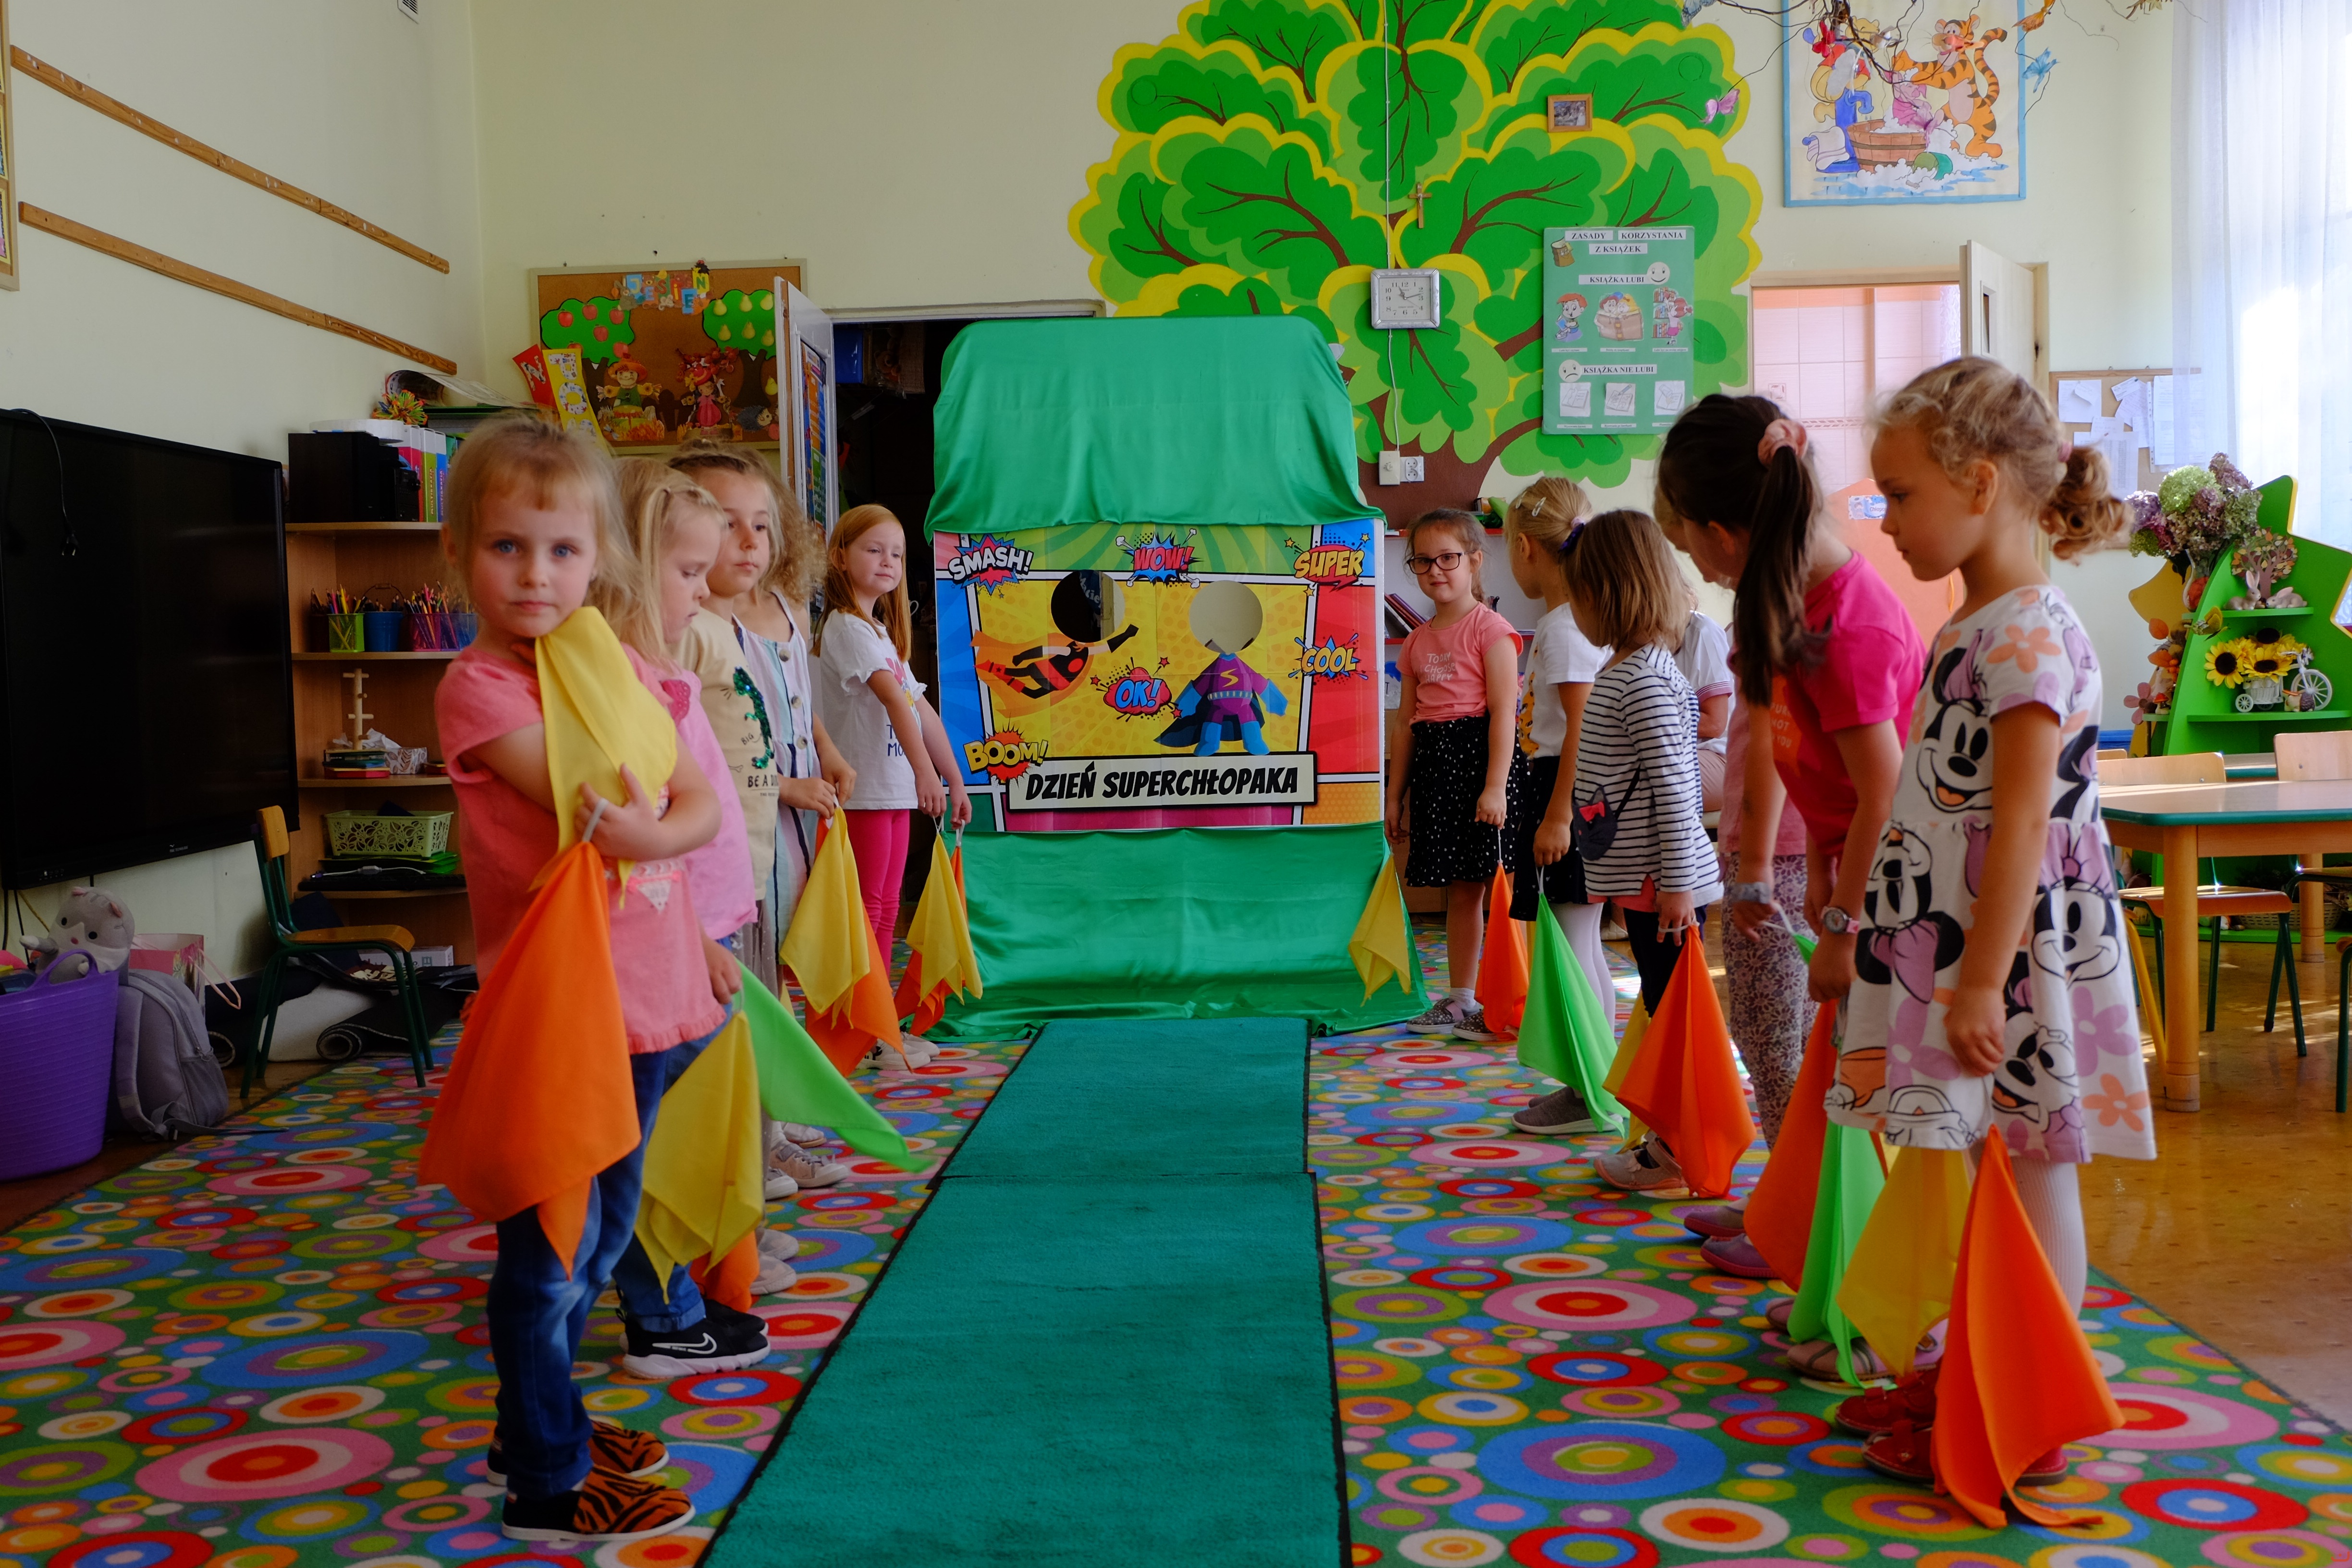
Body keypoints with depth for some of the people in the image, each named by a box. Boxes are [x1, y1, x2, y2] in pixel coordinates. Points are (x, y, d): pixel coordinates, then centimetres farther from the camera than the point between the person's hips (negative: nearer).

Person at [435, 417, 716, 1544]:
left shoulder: (624, 668, 9)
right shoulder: (479, 687, -12)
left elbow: (704, 806, 0)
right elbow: (595, 810, -23)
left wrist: (651, 831, -14)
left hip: (644, 990, 7)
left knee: (607, 1227, 20)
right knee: (553, 1247, 3)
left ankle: (542, 1419, 38)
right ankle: (547, 1481, 18)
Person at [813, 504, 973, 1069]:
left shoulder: (882, 631, 18)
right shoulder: (847, 627, -11)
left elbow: (921, 709, 18)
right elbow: (894, 699, -25)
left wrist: (955, 778, 16)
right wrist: (924, 770, -36)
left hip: (894, 790, 9)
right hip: (862, 792, -9)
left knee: (885, 910, 12)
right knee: (865, 910, -5)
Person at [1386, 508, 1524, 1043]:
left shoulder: (1489, 629, -5)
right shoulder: (1417, 642, 16)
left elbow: (1503, 712, -12)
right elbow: (1406, 722, 17)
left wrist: (1495, 786, -19)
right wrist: (1396, 794, 15)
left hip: (1478, 754, -7)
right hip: (1434, 766, 7)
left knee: (1498, 886, -7)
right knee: (1460, 889, 13)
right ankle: (1459, 1000, 20)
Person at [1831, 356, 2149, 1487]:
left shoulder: (2028, 634, -17)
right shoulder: (1976, 627, 12)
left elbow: (2023, 819, -22)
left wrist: (1984, 979, -23)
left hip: (2011, 963, -9)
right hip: (1954, 950, 9)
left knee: (2028, 1174, 1)